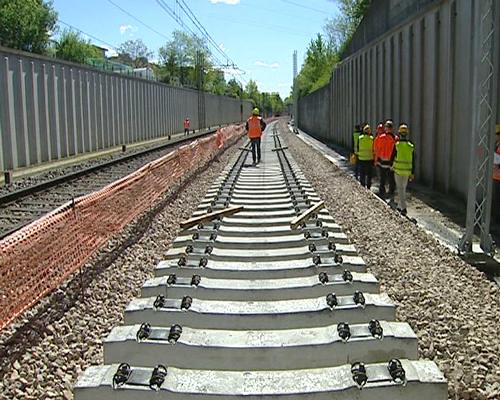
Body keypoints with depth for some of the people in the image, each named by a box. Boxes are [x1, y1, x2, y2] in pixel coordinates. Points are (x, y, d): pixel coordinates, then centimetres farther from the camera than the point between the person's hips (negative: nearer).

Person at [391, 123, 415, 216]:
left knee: (400, 189, 0)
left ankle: (403, 208, -8)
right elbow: (413, 161, 4)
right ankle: (400, 206, 28)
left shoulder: (396, 145, -10)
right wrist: (412, 173, 11)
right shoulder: (411, 146, 1)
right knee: (403, 188, 18)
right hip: (407, 171, 4)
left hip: (398, 170, -4)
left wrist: (391, 166, 17)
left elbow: (392, 157, -4)